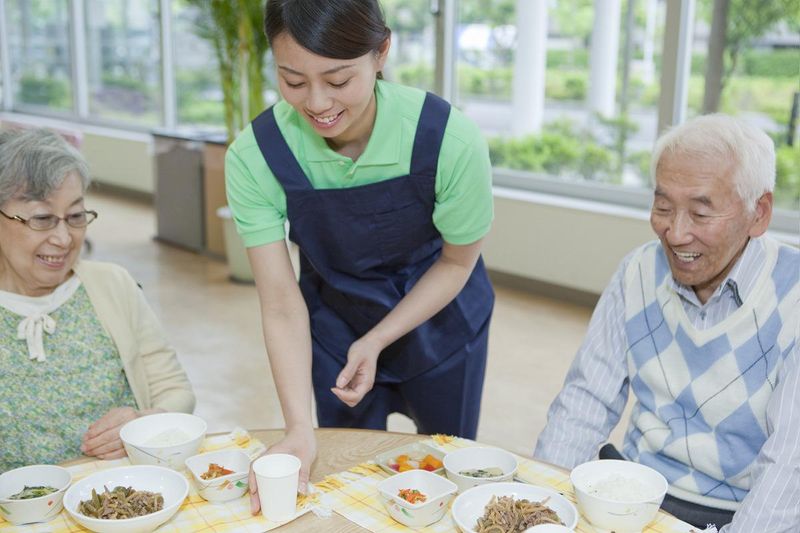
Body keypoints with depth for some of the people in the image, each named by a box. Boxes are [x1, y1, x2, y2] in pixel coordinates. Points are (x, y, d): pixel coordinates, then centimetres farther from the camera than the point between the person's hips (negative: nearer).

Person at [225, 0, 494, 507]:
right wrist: (299, 428, -31)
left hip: (437, 317, 0)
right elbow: (282, 306, -22)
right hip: (335, 318, 1)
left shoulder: (451, 139, -31)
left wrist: (376, 344, -19)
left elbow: (457, 261, -13)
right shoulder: (255, 156, -26)